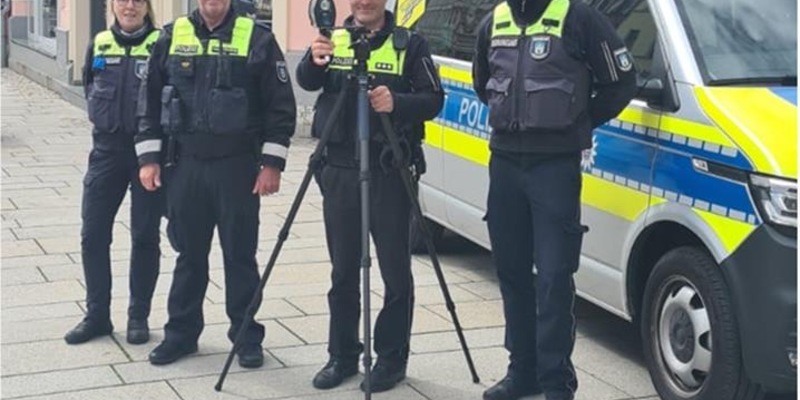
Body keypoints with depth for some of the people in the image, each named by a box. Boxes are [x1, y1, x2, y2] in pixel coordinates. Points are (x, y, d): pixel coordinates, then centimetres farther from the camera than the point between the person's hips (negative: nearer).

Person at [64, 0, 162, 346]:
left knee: (144, 236, 5)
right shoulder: (99, 44, 6)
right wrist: (102, 115, 10)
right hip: (107, 149, 4)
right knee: (93, 234, 4)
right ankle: (97, 315, 16)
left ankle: (138, 317, 17)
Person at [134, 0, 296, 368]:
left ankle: (247, 335, 16)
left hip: (238, 165, -3)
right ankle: (181, 332, 23)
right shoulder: (172, 37, 6)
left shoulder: (257, 39, -3)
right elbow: (151, 98, 10)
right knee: (189, 251, 11)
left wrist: (272, 163, -7)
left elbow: (281, 104, -3)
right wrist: (149, 156, 4)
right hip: (185, 163, 3)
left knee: (240, 253, 5)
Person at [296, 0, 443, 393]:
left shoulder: (409, 44, 1)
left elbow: (432, 99, -4)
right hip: (339, 170, 3)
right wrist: (314, 61, -32)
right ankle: (342, 355, 20)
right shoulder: (333, 39, 7)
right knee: (342, 270, 10)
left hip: (390, 171, -2)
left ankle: (391, 358, 14)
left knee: (395, 271, 3)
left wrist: (398, 103, -23)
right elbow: (306, 82, -10)